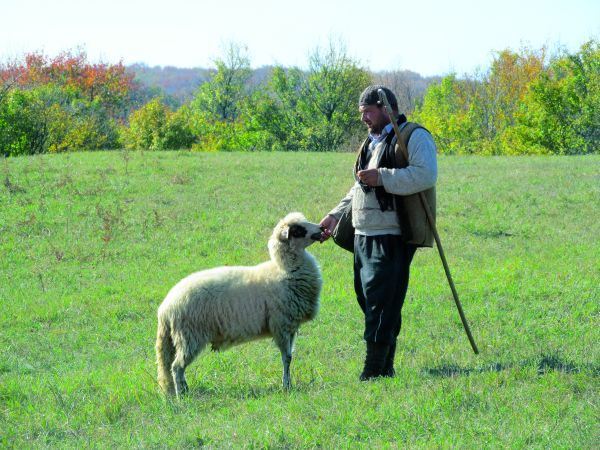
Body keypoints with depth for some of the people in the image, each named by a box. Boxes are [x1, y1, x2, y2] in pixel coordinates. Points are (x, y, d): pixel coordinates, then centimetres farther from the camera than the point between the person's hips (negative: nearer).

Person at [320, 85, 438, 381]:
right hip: (364, 235, 10)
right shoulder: (372, 143, 24)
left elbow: (425, 175, -22)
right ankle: (383, 370, 17)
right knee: (367, 301, 10)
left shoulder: (414, 137, -6)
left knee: (382, 307, -11)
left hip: (392, 237, -9)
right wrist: (336, 215, 21)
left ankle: (375, 372, -11)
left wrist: (382, 177, -23)